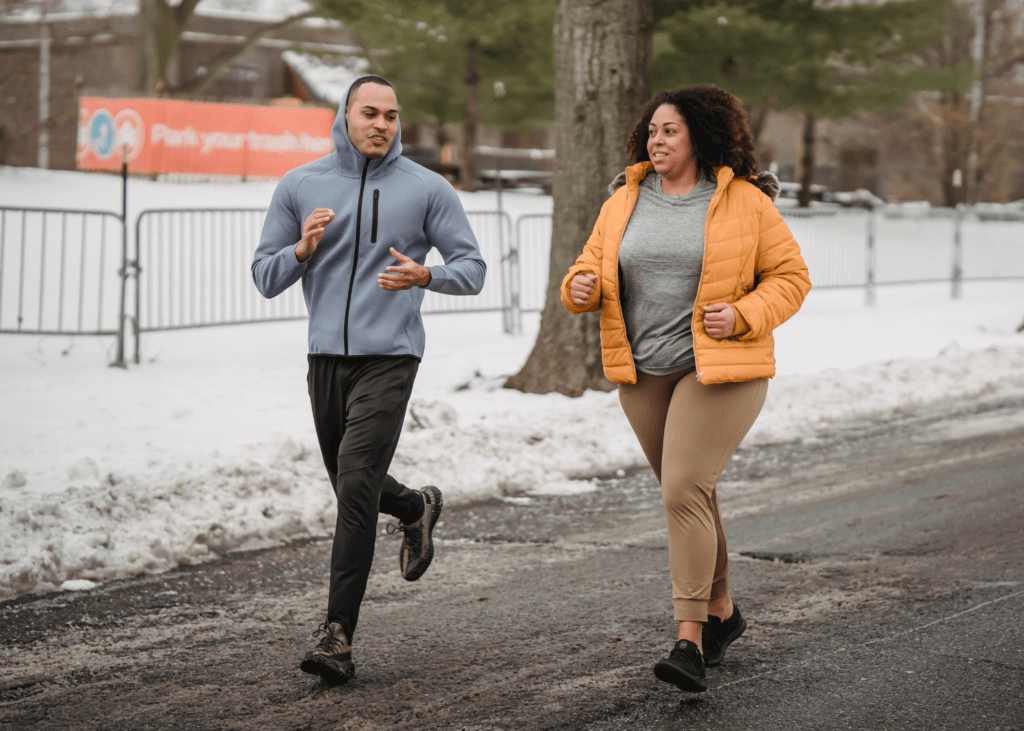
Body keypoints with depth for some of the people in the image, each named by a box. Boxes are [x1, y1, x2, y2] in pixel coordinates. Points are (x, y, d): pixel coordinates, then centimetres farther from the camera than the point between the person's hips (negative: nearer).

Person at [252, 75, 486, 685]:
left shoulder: (427, 189, 0)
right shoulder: (300, 187, 6)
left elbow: (473, 268, 2)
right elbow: (264, 278, 9)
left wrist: (425, 275, -19)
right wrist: (302, 250, -13)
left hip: (389, 357, -4)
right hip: (326, 357, 4)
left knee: (356, 486, -16)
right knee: (353, 487, 16)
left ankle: (339, 635, -13)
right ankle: (417, 508, 50)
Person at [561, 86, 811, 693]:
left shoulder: (745, 203, -4)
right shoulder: (624, 203, 8)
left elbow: (790, 277, 0)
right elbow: (594, 266, 14)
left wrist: (742, 316, -16)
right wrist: (582, 287, -10)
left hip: (720, 370, -5)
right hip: (644, 374, 5)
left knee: (684, 491, -17)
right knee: (689, 493, 14)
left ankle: (690, 641, -15)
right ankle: (722, 611, 33)